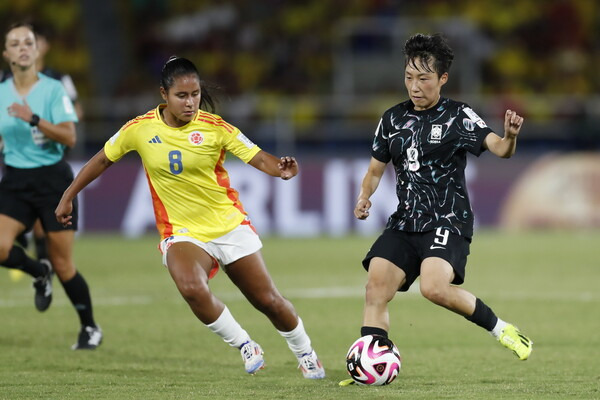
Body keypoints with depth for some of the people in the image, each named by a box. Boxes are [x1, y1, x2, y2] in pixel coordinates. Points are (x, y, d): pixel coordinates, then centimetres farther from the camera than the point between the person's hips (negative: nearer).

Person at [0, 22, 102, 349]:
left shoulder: (53, 90, -9)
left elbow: (69, 138, -19)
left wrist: (33, 119, -28)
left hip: (52, 179, -4)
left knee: (62, 265, -1)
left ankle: (90, 328, 19)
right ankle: (39, 273, 13)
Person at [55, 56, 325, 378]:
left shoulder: (214, 127, -10)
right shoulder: (140, 129, -6)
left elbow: (257, 157, -13)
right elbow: (102, 160, 9)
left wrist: (280, 169, -35)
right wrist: (68, 197, 13)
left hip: (229, 225, 1)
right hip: (181, 231, 0)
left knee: (267, 300, 4)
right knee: (192, 288, -32)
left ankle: (305, 353, 33)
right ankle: (244, 346, -11)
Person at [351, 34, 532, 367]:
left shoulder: (458, 116, -5)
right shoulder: (393, 120, 10)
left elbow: (498, 147, -18)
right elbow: (376, 169, 19)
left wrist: (510, 137, -42)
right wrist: (364, 197, -1)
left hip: (448, 223, -6)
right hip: (405, 223, 6)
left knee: (434, 288, -27)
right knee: (375, 290, -8)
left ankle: (500, 329, -9)